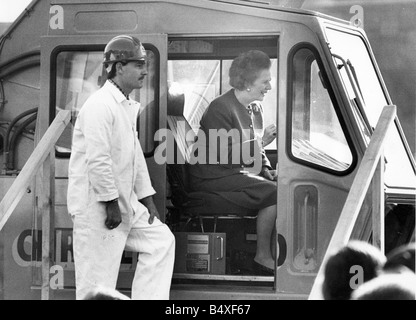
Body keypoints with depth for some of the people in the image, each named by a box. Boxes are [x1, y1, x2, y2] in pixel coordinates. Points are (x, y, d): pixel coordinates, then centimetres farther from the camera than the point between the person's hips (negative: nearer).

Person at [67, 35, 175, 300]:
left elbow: (136, 156, 20)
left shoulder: (128, 107, 16)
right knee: (98, 283, -5)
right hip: (97, 207, -10)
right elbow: (97, 160, -23)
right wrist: (112, 204, -21)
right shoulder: (100, 105, -17)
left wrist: (148, 202, 16)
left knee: (161, 240, 11)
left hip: (125, 203, 10)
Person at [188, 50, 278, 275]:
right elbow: (226, 156, -21)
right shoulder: (221, 108, -16)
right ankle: (262, 257, -17)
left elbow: (256, 153, 21)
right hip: (213, 178, -9)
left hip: (240, 172, 9)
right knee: (273, 192, -25)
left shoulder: (254, 109, 13)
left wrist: (269, 171, 3)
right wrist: (261, 142, -23)